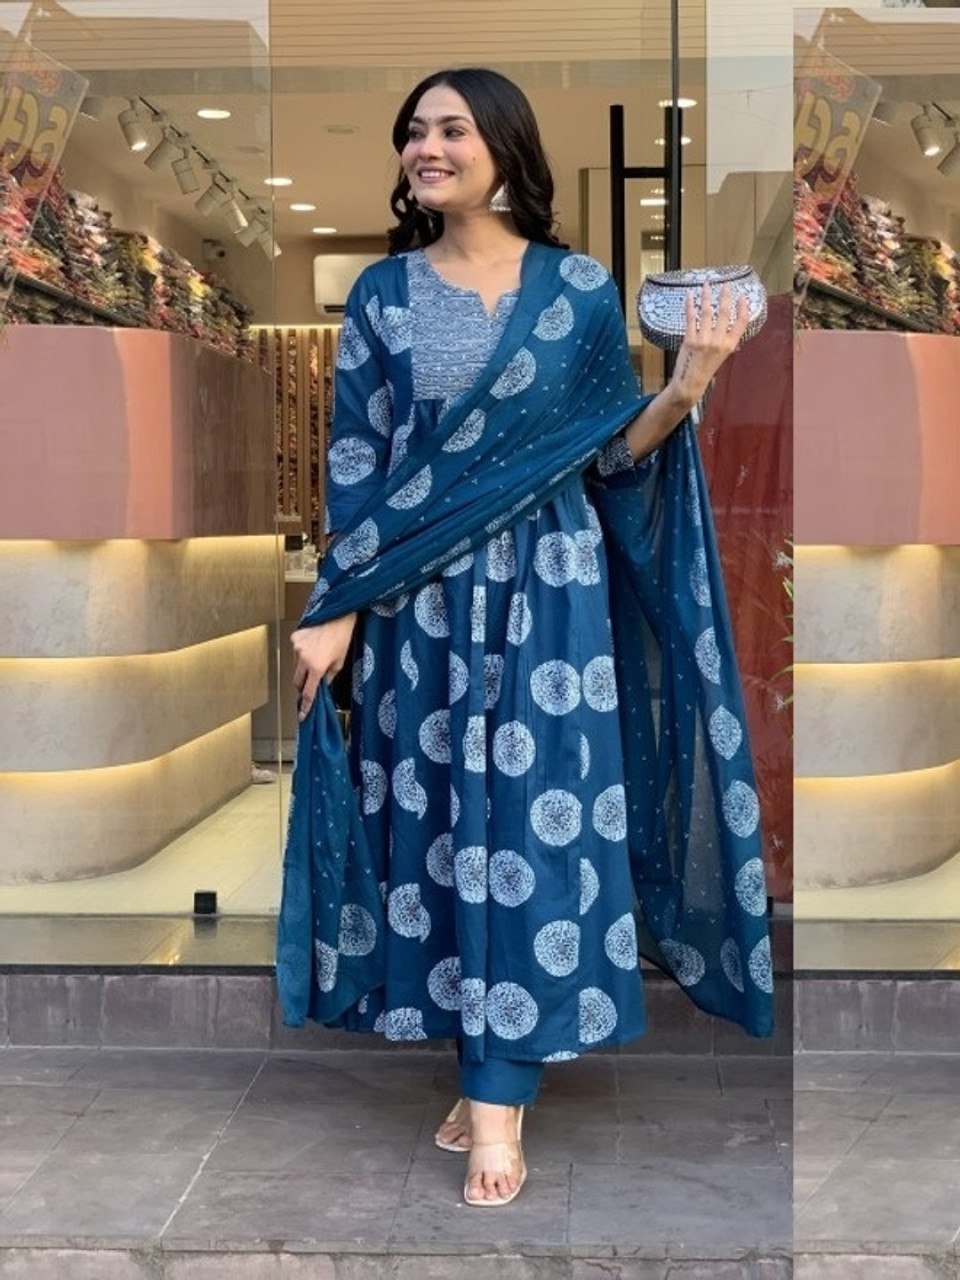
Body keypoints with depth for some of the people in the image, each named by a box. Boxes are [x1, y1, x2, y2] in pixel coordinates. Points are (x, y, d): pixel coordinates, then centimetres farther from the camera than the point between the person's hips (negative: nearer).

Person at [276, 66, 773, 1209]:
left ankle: (500, 1092, 4)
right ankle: (483, 1063, 21)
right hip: (420, 601, 2)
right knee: (439, 822, 5)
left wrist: (684, 391, -15)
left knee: (531, 824, -3)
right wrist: (336, 607, -4)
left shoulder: (579, 287, 1)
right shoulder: (382, 293, 5)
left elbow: (610, 457, 3)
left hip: (546, 595, -2)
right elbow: (355, 460, 2)